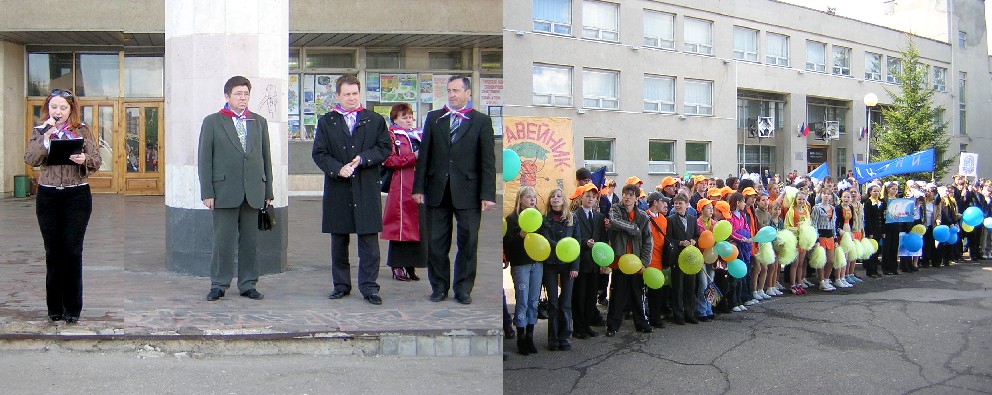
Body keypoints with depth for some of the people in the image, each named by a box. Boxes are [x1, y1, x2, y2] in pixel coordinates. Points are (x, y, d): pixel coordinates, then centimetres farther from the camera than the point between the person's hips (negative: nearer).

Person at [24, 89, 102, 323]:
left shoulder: (82, 130, 4)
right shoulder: (39, 131, 8)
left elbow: (97, 162, 0)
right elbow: (30, 160, -6)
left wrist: (84, 160, -20)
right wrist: (46, 137, -15)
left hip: (77, 196, -2)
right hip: (48, 196, 2)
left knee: (72, 251, -2)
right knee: (53, 251, 6)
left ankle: (73, 308, 6)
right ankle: (54, 307, 15)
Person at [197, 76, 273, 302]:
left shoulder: (259, 122, 14)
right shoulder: (212, 122, 5)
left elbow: (266, 157, 13)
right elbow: (205, 159, 1)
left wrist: (268, 191, 9)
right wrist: (207, 192, -6)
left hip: (253, 191, 3)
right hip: (225, 191, -3)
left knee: (250, 240, 6)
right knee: (223, 240, -1)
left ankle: (248, 285, 14)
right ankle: (219, 284, 10)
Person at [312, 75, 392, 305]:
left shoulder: (375, 120, 9)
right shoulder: (326, 122, 10)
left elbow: (385, 148, 3)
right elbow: (319, 153, 2)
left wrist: (363, 159, -12)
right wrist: (338, 169, -14)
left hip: (367, 189, -1)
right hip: (337, 189, 1)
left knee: (369, 241, -1)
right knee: (339, 241, 9)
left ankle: (369, 287, 5)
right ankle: (341, 285, 20)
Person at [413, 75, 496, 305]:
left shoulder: (481, 121, 2)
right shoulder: (433, 118, 10)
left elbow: (488, 160, -2)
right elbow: (424, 155, 8)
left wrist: (488, 194, -8)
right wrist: (419, 187, 3)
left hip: (468, 191, -2)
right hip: (437, 190, 2)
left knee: (468, 242, 5)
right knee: (436, 243, 7)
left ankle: (463, 289, 17)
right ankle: (439, 287, 20)